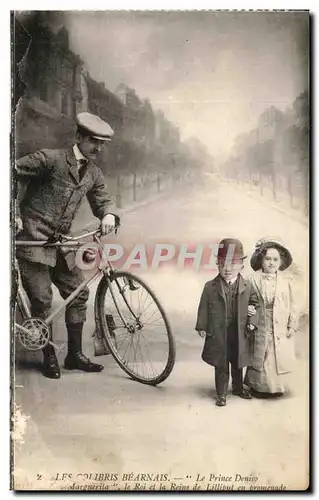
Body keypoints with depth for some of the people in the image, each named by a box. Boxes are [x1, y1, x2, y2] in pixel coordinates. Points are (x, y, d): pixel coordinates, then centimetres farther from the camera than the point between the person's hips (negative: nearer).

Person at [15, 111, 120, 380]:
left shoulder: (94, 173, 9)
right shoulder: (51, 159, -11)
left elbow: (102, 200, 13)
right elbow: (13, 172, -11)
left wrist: (109, 215, -12)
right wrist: (15, 214, -15)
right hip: (32, 240, -6)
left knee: (78, 294, 6)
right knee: (42, 300, -3)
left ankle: (75, 354, 21)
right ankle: (49, 357, 15)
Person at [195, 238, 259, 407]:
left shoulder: (247, 286, -1)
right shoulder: (210, 287, -6)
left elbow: (254, 303, 7)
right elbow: (203, 307, -3)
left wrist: (252, 321, -3)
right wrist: (202, 326, -3)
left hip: (239, 332, 2)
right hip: (218, 332, -2)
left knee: (237, 363, 19)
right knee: (221, 365, 6)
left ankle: (238, 388, 39)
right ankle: (221, 393, 19)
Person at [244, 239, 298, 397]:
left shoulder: (286, 281, 2)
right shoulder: (254, 280, -5)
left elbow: (292, 305, 5)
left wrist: (292, 325, 3)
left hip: (281, 329, 2)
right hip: (261, 328, -2)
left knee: (279, 359, 7)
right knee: (260, 359, 5)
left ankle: (276, 387, 26)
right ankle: (259, 387, 22)